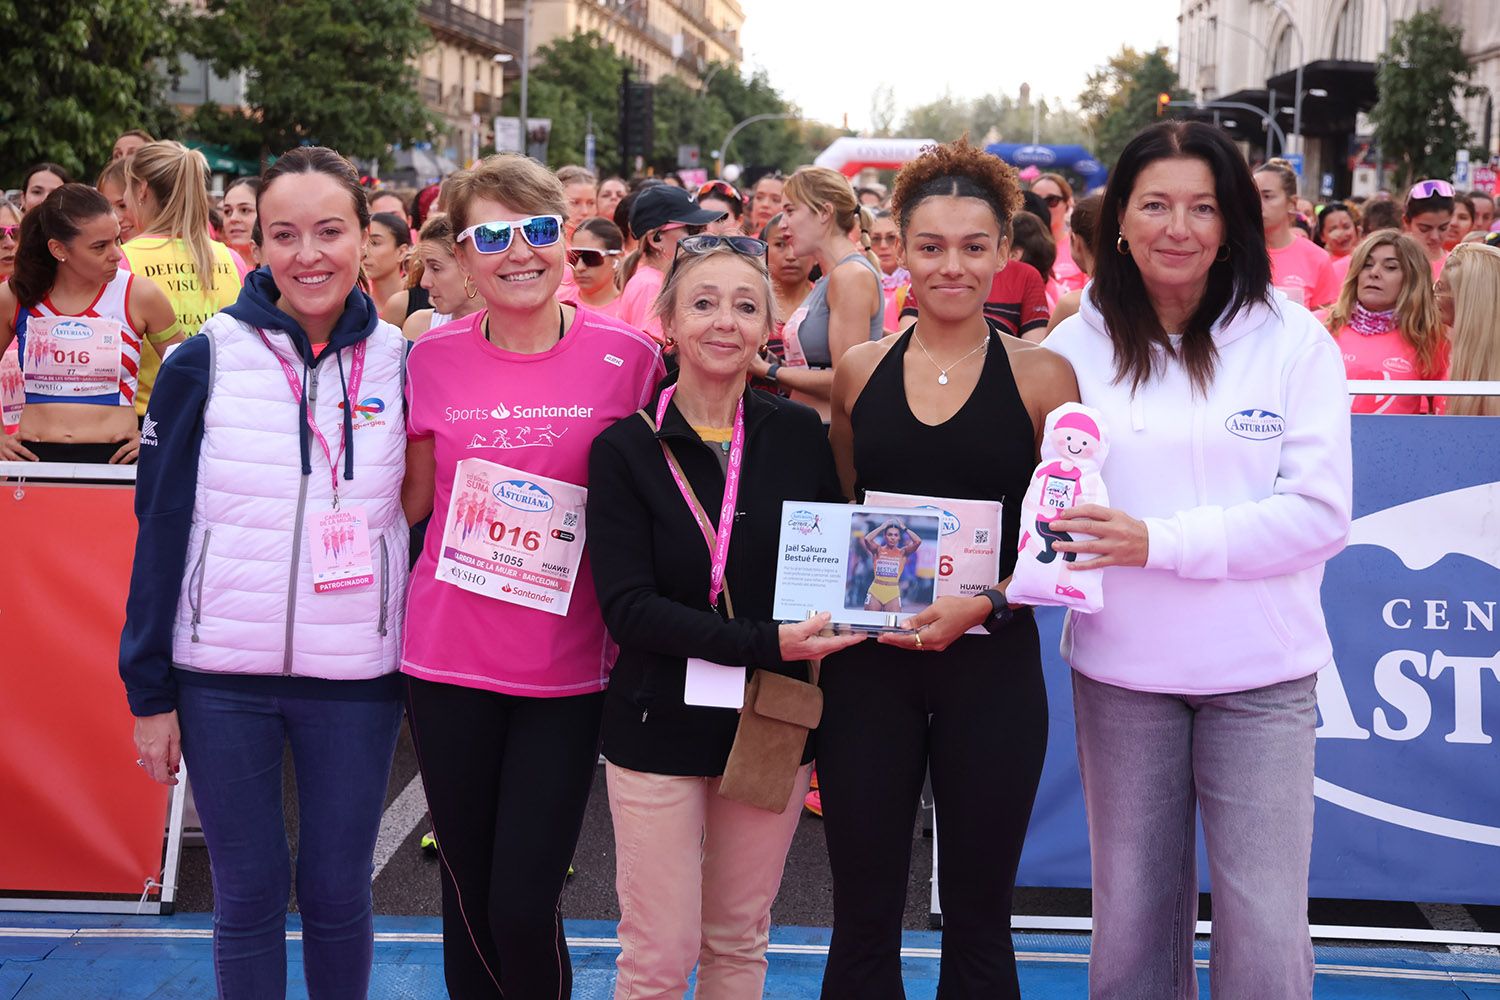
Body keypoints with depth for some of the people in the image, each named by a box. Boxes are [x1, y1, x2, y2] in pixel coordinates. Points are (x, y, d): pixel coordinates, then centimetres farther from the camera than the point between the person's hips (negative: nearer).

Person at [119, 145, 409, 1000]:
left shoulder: (403, 365, 1)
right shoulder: (205, 362, -3)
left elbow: (421, 518, 7)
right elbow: (161, 530, 0)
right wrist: (150, 691, -2)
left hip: (357, 678, 1)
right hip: (223, 677, -1)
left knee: (338, 894, 10)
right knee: (250, 895, 7)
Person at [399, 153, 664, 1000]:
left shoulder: (629, 357, -5)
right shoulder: (433, 359, 2)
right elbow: (412, 501, 11)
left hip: (568, 666, -2)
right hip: (449, 655, 2)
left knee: (525, 906, -2)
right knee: (468, 898, 13)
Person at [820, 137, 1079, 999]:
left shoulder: (1040, 374, -3)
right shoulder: (862, 370, 5)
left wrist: (984, 603, -16)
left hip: (990, 663, -2)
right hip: (867, 662, 2)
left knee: (978, 919, 10)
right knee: (863, 915, 8)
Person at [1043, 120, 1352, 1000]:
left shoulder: (1292, 340, -5)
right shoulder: (1078, 346, 1)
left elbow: (1321, 513, -10)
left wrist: (1161, 542, -19)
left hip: (1261, 673, -2)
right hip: (1120, 668, 2)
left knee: (1265, 927, 1)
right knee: (1133, 914, 14)